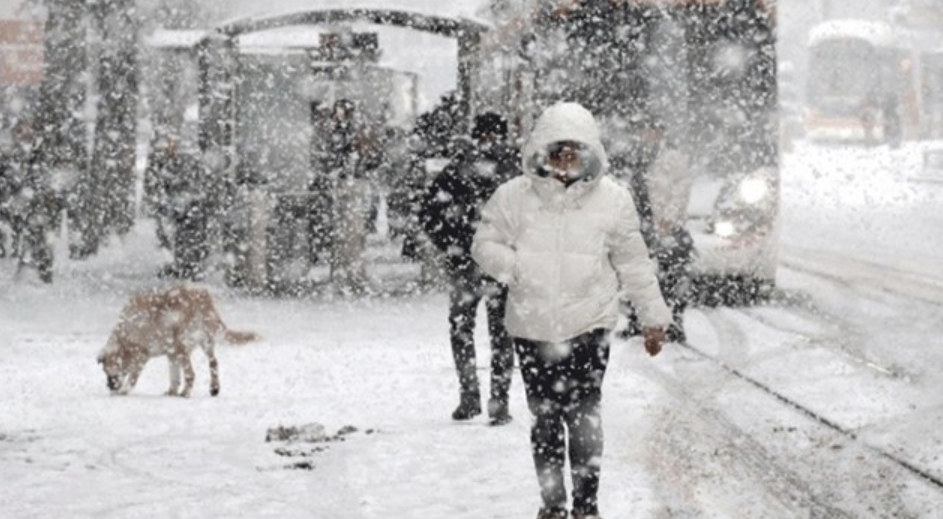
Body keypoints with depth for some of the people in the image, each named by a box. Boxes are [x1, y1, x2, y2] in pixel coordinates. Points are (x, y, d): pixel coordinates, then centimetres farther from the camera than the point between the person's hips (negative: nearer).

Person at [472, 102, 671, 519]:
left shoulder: (612, 199, -1)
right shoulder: (515, 196, -2)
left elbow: (634, 264, 7)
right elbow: (485, 244, 7)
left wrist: (654, 317, 11)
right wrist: (514, 267, -13)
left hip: (588, 327, -1)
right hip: (532, 327, 1)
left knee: (584, 417, -6)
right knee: (545, 418, 9)